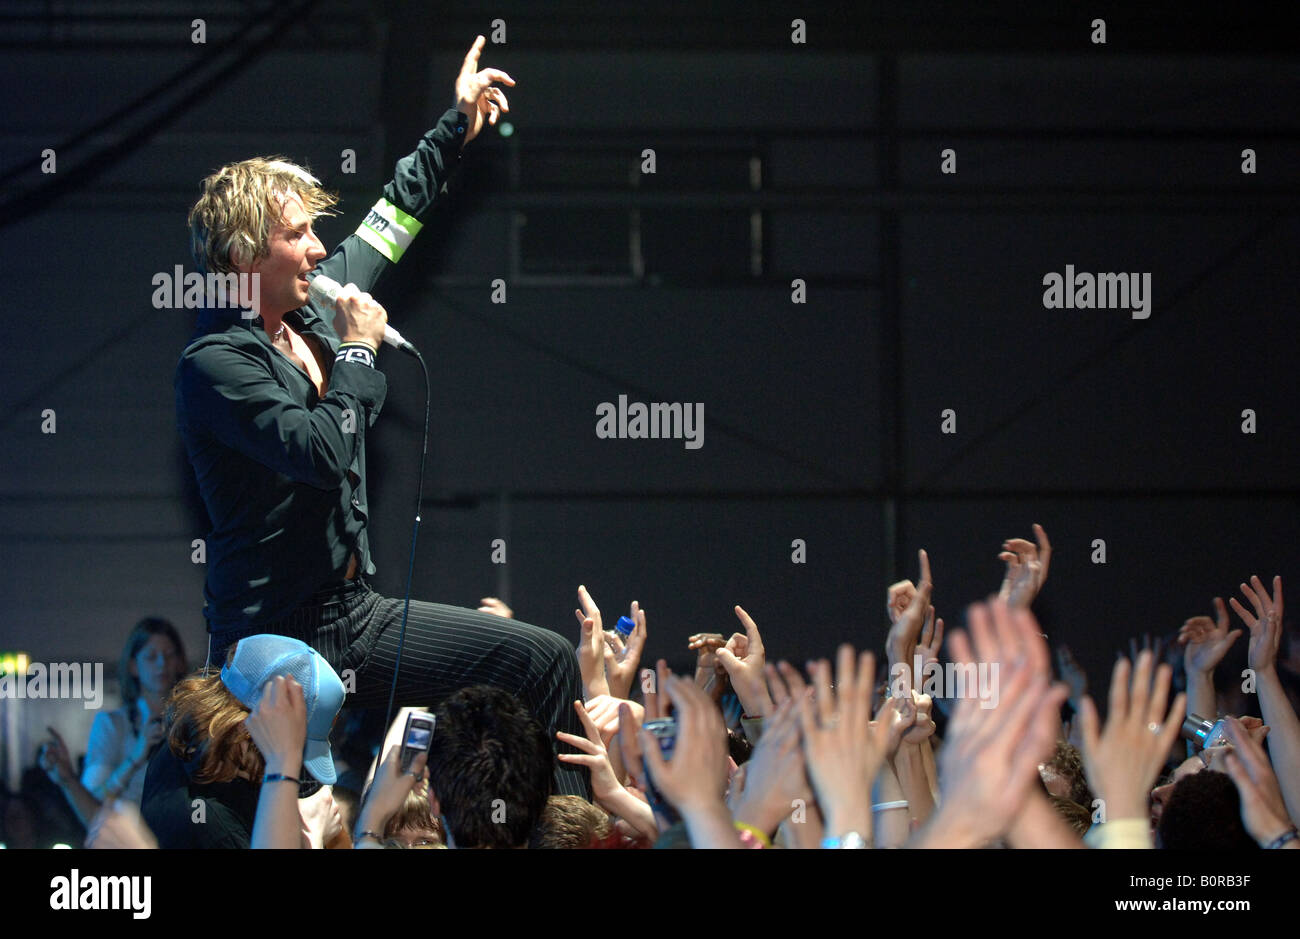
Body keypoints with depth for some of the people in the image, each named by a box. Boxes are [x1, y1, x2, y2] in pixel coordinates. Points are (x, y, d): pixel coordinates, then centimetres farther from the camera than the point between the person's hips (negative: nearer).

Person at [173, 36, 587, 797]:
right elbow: (324, 453, -27)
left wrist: (456, 129, 34)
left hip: (347, 606, 10)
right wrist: (357, 353, -14)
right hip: (284, 637, -10)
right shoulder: (215, 363, -15)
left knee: (546, 660, -1)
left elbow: (391, 221, 28)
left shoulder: (306, 314, 11)